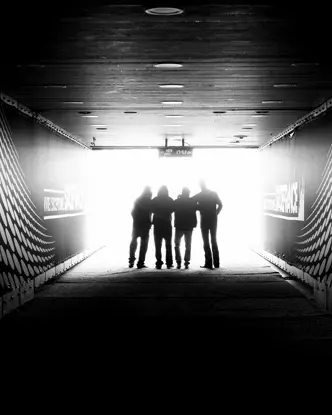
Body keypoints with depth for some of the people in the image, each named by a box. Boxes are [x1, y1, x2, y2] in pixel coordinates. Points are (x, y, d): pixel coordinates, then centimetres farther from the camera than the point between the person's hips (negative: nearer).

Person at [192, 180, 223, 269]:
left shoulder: (199, 195, -5)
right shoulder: (214, 193, 3)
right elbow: (220, 205, 1)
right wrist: (215, 214, 8)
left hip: (204, 220, -3)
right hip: (213, 219, 3)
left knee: (206, 242, 0)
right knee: (214, 240, 12)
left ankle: (209, 263, -6)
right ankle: (216, 263, 11)